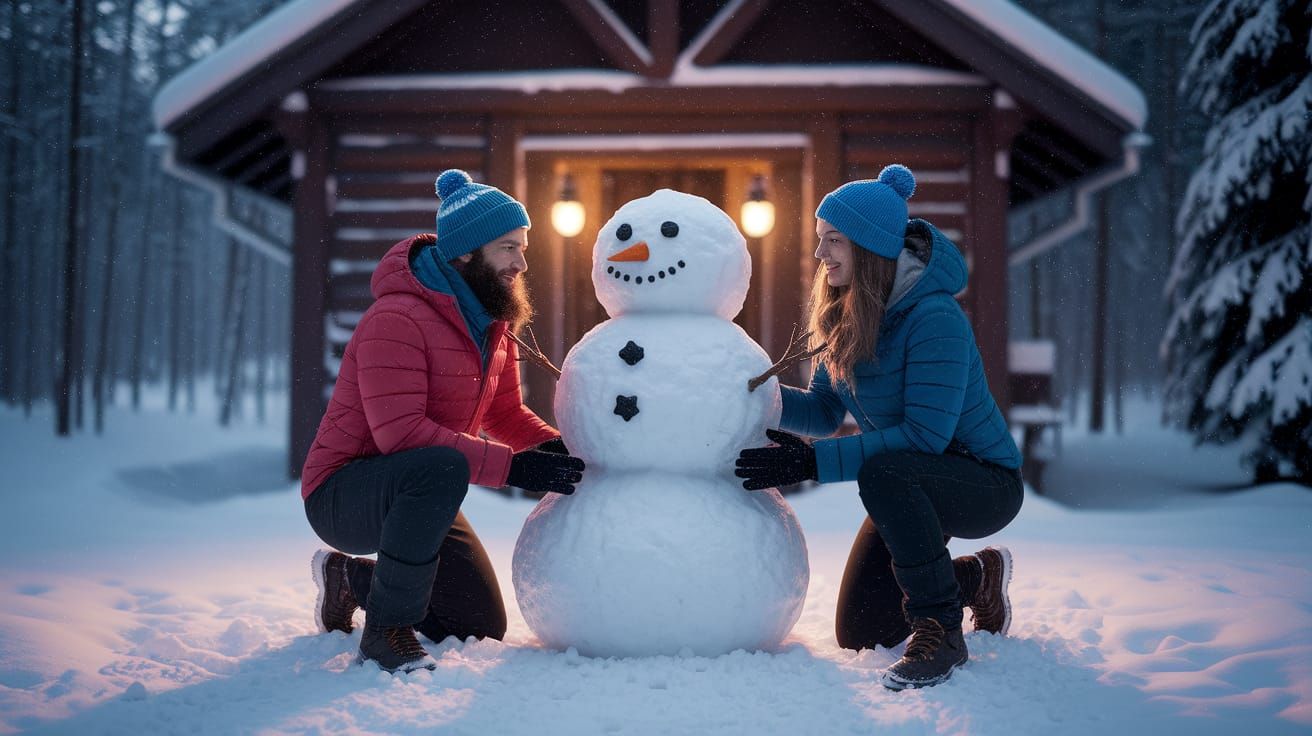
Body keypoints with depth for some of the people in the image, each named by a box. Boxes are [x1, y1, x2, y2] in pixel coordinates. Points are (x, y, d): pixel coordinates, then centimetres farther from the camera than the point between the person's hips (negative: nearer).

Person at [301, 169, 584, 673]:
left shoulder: (492, 323, 4)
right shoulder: (397, 320, -25)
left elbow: (506, 413, 10)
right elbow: (401, 432, -33)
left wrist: (557, 449, -12)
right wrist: (511, 466, -36)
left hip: (414, 494, 9)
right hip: (342, 494, -9)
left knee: (483, 628, 13)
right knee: (441, 468, -41)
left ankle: (352, 577, 32)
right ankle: (387, 631, -25)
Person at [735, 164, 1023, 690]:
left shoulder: (934, 318, -27)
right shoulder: (844, 314, -2)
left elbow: (925, 436, -32)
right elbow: (824, 411, 0)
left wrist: (811, 462, -33)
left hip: (983, 483, -8)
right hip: (915, 488, 8)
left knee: (883, 472, -39)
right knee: (858, 634, 8)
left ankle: (941, 632, -22)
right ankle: (976, 577, 32)